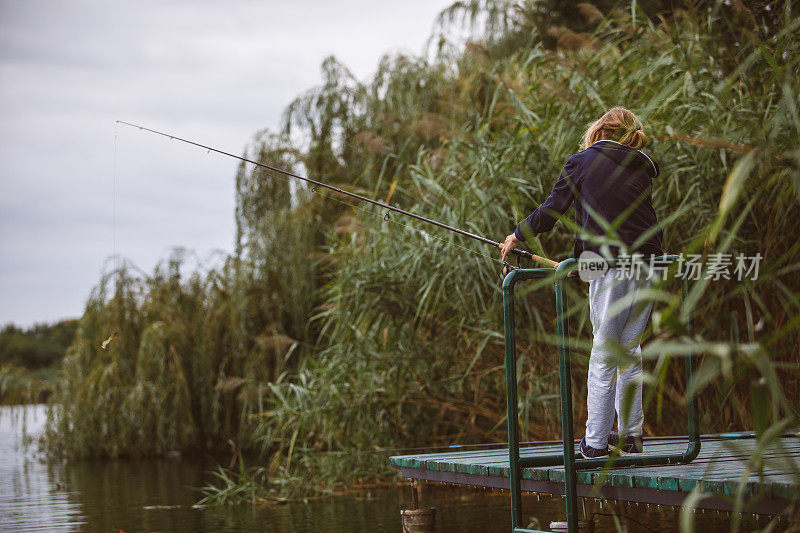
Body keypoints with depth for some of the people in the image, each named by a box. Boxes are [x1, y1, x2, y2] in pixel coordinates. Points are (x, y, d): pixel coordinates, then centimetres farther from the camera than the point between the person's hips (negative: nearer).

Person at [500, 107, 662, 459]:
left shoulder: (583, 162, 3)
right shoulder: (641, 169, 17)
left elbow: (551, 210, 5)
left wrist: (518, 236, 21)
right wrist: (581, 258, 29)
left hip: (612, 266, -5)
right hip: (648, 264, 5)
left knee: (604, 353, -2)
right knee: (629, 350, 13)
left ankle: (596, 442, 0)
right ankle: (630, 436, 15)